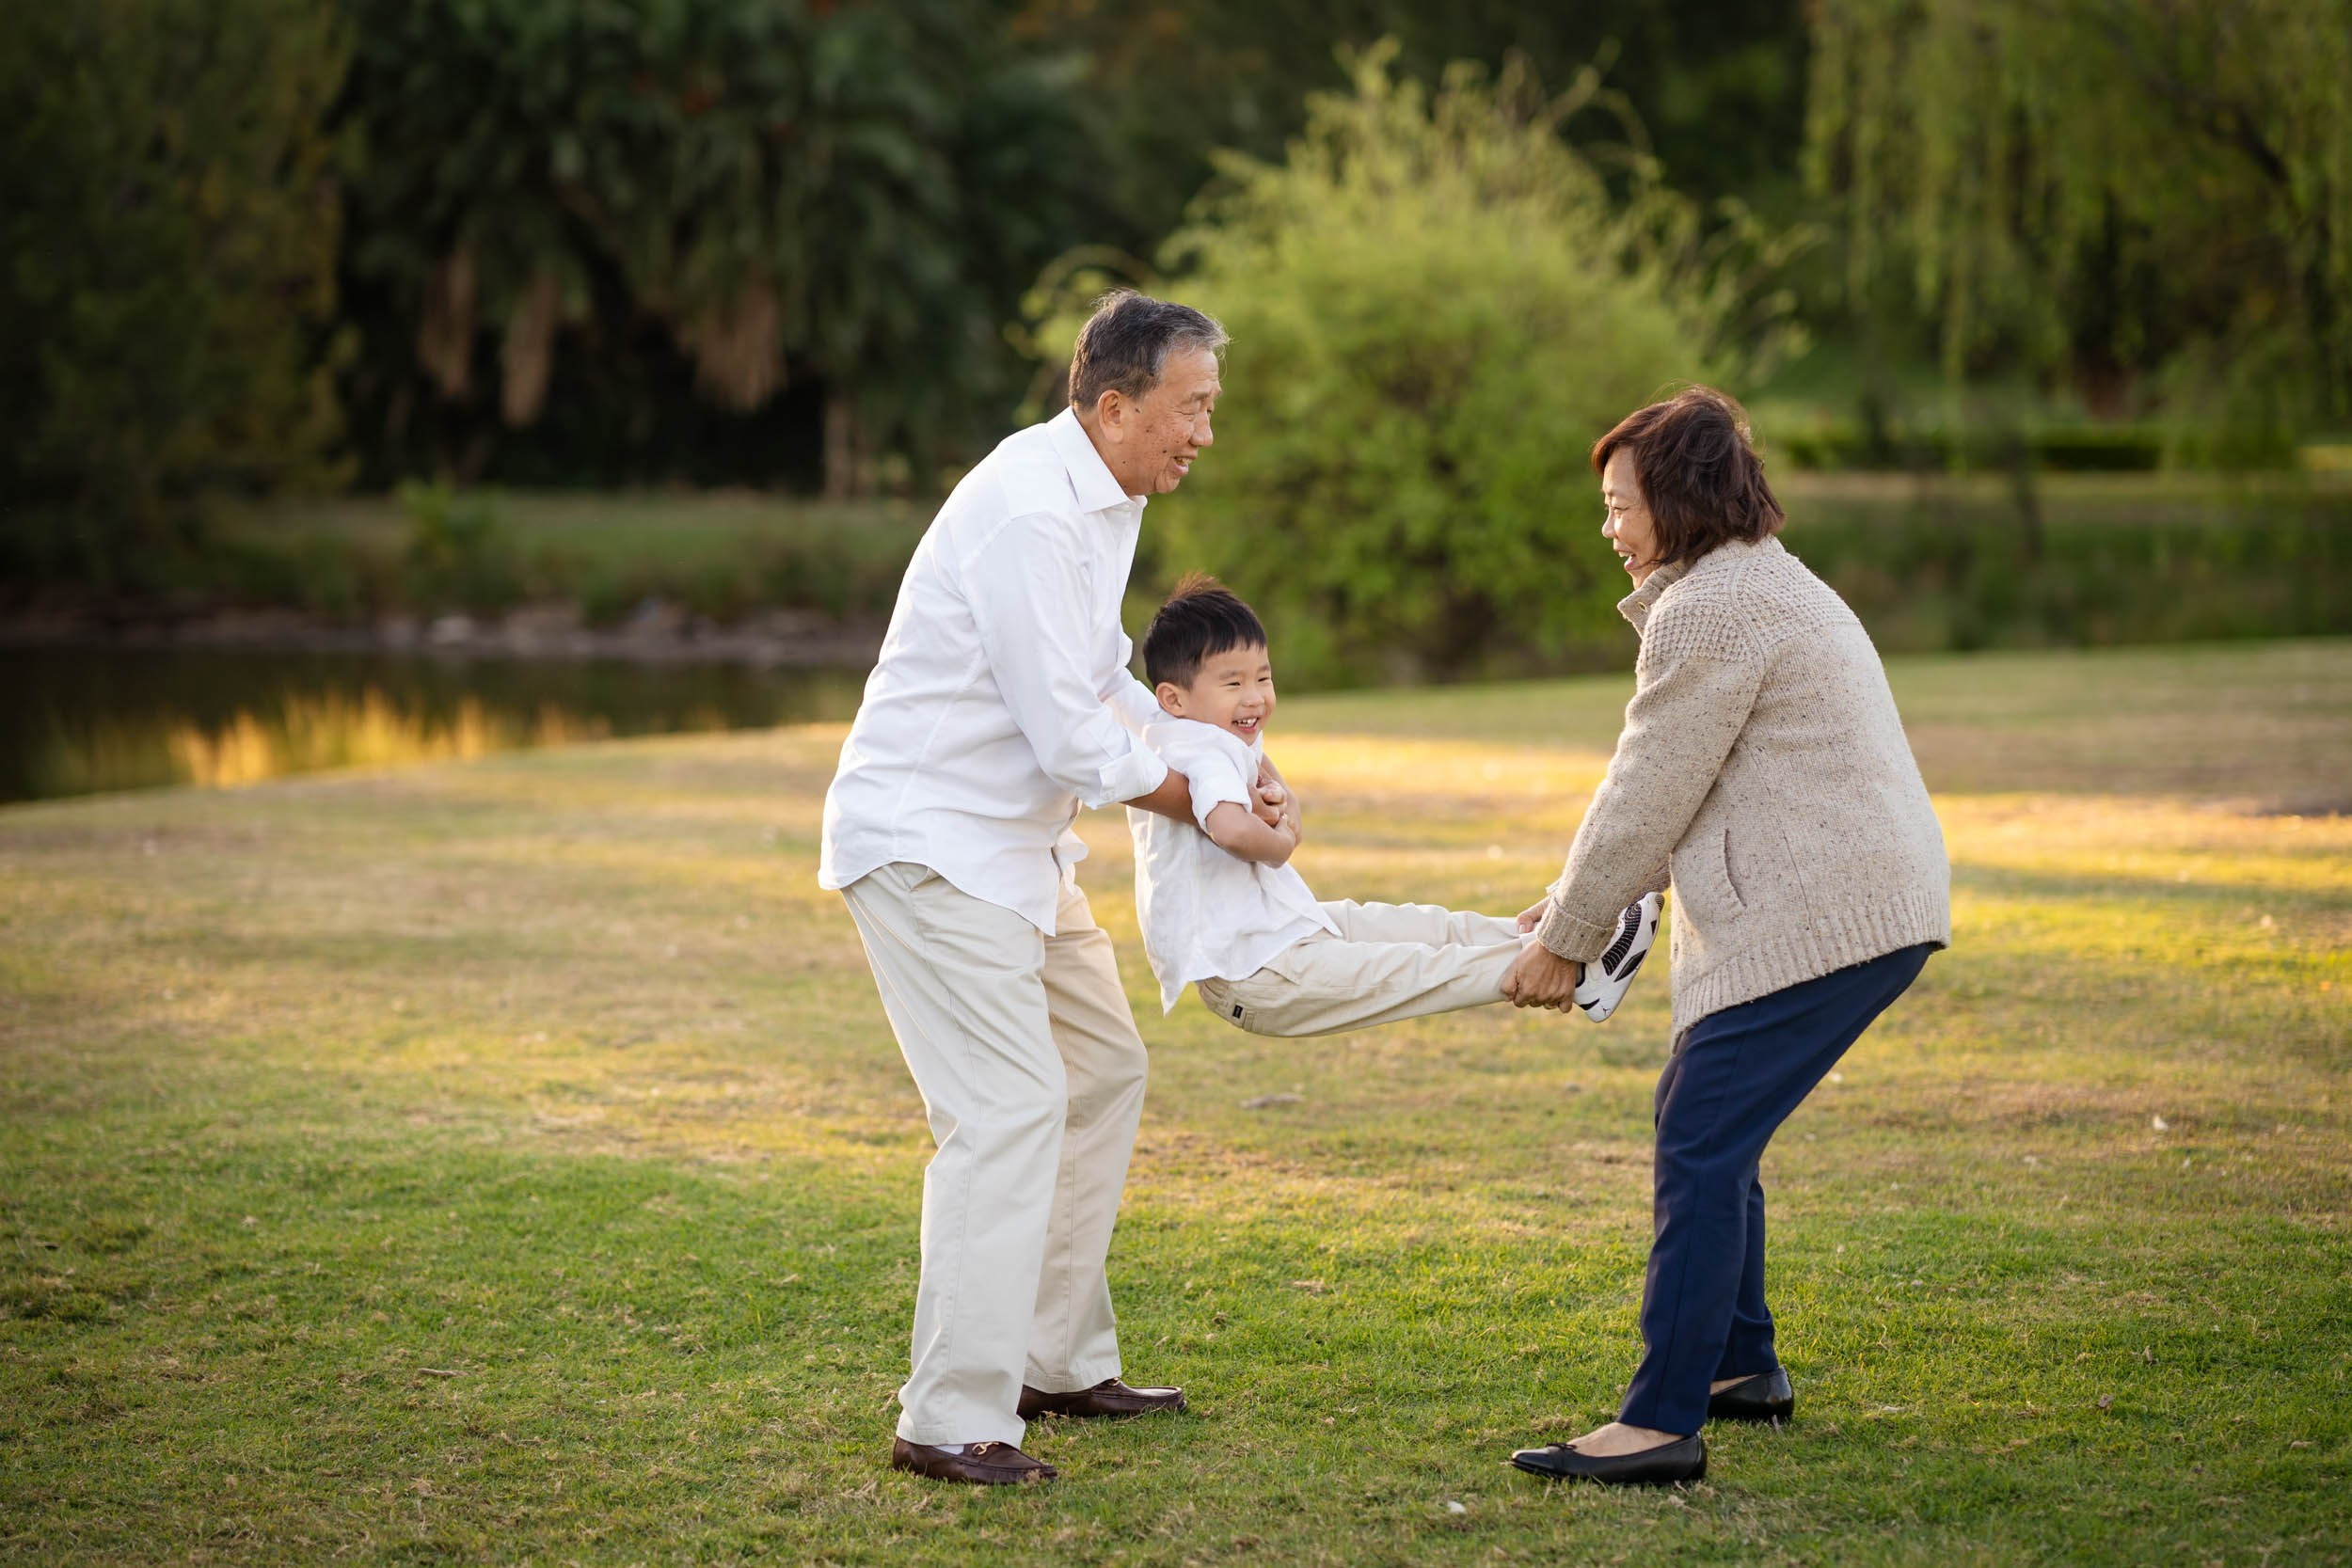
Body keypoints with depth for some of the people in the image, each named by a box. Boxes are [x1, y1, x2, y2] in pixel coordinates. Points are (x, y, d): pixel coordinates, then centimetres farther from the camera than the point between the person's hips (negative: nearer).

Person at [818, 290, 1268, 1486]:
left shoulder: (1104, 499, 9)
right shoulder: (1029, 514, -24)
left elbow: (1102, 669, 22)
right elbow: (1073, 737, -24)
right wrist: (1207, 807, -10)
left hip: (1013, 839, 11)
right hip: (927, 841, -11)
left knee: (1101, 1072, 17)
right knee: (1009, 1109, -16)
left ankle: (1059, 1362, 26)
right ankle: (951, 1421, -14)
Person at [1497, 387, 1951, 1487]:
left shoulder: (1710, 610, -12)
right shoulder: (1767, 585, 23)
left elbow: (1649, 797, -11)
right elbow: (1663, 793, 24)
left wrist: (1566, 942, -2)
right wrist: (1570, 904, 20)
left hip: (1816, 919, -11)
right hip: (1872, 908, 11)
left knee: (1700, 1148, -13)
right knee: (1706, 1122, 19)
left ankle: (1662, 1422, -16)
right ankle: (1744, 1367, 28)